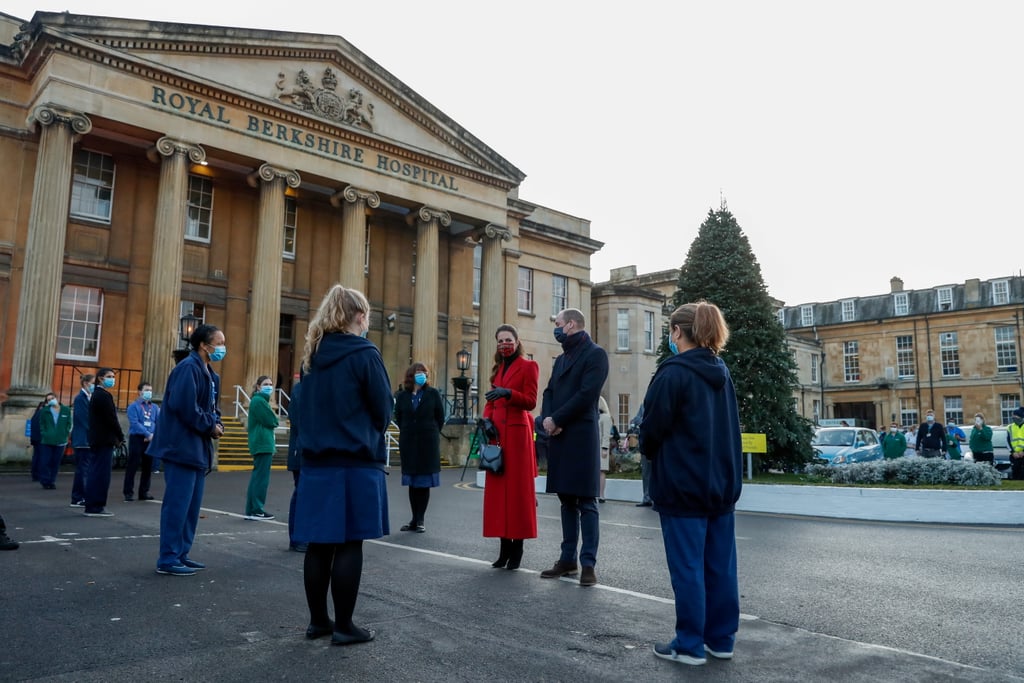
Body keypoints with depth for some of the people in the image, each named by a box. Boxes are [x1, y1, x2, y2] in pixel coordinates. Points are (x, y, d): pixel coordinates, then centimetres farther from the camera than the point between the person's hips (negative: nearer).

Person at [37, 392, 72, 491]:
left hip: (60, 441, 1)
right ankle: (45, 481, 10)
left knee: (56, 462, 6)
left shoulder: (66, 410, 5)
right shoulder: (44, 411, 4)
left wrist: (65, 435, 0)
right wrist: (44, 435, -3)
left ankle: (52, 481, 15)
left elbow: (69, 424, 8)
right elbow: (41, 424, 8)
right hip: (47, 441, -1)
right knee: (45, 461, -2)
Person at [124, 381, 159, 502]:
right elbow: (134, 423, -12)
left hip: (150, 440, 4)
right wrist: (148, 434, -18)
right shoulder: (134, 406, -2)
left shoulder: (155, 408, 12)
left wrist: (154, 435, -10)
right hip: (137, 438, -4)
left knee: (148, 467, 8)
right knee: (132, 466, -3)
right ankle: (128, 493, 2)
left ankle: (144, 492, 17)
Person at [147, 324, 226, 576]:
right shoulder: (188, 367, -14)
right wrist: (210, 426, -14)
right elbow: (184, 406, -24)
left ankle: (181, 554, 21)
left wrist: (217, 425, 1)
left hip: (197, 447, 10)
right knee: (177, 503, -6)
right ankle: (168, 559, 1)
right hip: (182, 446, -10)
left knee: (192, 505, 13)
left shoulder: (210, 374, 16)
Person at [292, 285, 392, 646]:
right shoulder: (364, 354, -10)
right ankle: (344, 626, 7)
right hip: (356, 463, -6)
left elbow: (301, 407, 16)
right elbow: (384, 409, -7)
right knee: (349, 545, 0)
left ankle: (318, 620, 20)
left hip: (316, 461, 6)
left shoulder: (313, 355, 9)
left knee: (319, 544, 10)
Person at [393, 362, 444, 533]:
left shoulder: (433, 394, 0)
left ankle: (420, 520, 8)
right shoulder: (402, 396, 3)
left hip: (428, 443, -2)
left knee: (425, 482, 1)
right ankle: (414, 519, 16)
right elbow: (398, 417, 13)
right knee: (412, 483, 6)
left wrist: (431, 433, 5)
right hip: (408, 443, 2)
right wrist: (407, 432, 11)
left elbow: (440, 417, 4)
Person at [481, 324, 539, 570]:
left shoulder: (528, 366, 0)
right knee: (498, 488, 4)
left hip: (517, 432, -6)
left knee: (518, 488, -5)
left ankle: (517, 547, 0)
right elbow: (491, 402, 17)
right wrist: (487, 420, -2)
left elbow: (531, 402, -8)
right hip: (497, 432, 6)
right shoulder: (498, 368, 20)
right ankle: (504, 547, 9)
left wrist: (508, 393, -23)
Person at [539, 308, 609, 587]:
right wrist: (547, 419, -5)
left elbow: (587, 394, -16)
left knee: (586, 502, -4)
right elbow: (549, 392, 15)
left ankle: (588, 563, 0)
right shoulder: (561, 359, 21)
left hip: (581, 436, -8)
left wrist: (556, 420, -12)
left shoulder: (595, 354, -5)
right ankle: (568, 559, 19)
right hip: (559, 437, 8)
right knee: (567, 501, 12)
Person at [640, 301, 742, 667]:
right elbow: (729, 429, 16)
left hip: (682, 485, -8)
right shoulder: (721, 374, 10)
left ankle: (690, 645, 10)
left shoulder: (673, 373, -15)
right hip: (721, 483, 8)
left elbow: (652, 430, -12)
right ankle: (721, 639, 22)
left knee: (687, 568, 1)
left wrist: (649, 450, 9)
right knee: (720, 566, 12)